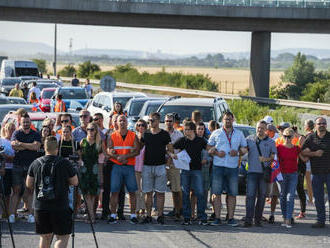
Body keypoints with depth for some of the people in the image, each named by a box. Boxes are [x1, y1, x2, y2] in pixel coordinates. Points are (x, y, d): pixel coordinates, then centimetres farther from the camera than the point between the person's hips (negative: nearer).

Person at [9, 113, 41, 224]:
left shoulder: (36, 134, 9)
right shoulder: (16, 133, 7)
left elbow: (36, 146, -9)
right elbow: (14, 146, -10)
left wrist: (21, 144, -8)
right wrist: (30, 146, -10)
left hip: (31, 165, 0)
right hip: (18, 165, 0)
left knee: (30, 190, -1)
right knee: (16, 190, -2)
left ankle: (30, 214, 1)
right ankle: (12, 214, -1)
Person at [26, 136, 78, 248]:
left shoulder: (35, 163, 1)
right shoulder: (64, 163, -8)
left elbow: (29, 184, 7)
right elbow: (75, 182, 0)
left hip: (40, 206, 4)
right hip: (60, 207, -4)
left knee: (45, 237, 15)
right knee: (62, 237, 1)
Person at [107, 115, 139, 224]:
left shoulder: (133, 136, 6)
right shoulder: (113, 136, 8)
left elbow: (137, 151, -3)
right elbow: (109, 151, -1)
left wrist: (125, 156, -16)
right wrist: (118, 157, -17)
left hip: (129, 166, 0)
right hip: (116, 166, 0)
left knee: (132, 191, 0)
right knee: (114, 191, -3)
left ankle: (133, 215, 5)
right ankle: (113, 215, 1)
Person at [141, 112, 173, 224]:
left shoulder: (164, 134, 3)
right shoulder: (145, 134, 9)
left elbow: (170, 150, 6)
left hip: (160, 166, -2)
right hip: (147, 166, 2)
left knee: (160, 193, 0)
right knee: (148, 192, 3)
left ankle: (160, 215, 4)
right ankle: (148, 215, 7)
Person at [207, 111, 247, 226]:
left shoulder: (239, 134, 14)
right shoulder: (216, 133, 11)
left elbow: (244, 149, 16)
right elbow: (209, 148, 10)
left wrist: (238, 152, -5)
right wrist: (216, 153, -9)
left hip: (233, 166, 1)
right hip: (218, 166, -1)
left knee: (232, 194, 1)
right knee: (217, 193, -3)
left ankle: (231, 218, 7)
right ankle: (217, 218, 0)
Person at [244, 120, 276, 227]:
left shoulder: (270, 142, 9)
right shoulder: (249, 139, 10)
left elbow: (273, 156, 6)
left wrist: (266, 159, -13)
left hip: (264, 172, 1)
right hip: (252, 171, -1)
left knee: (262, 196, 4)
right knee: (250, 195, -10)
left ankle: (258, 219, 12)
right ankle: (248, 219, -11)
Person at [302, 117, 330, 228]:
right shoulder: (311, 138, 6)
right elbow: (303, 152, 1)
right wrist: (314, 153, -12)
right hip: (316, 173, 2)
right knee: (318, 198, 8)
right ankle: (321, 220, 16)